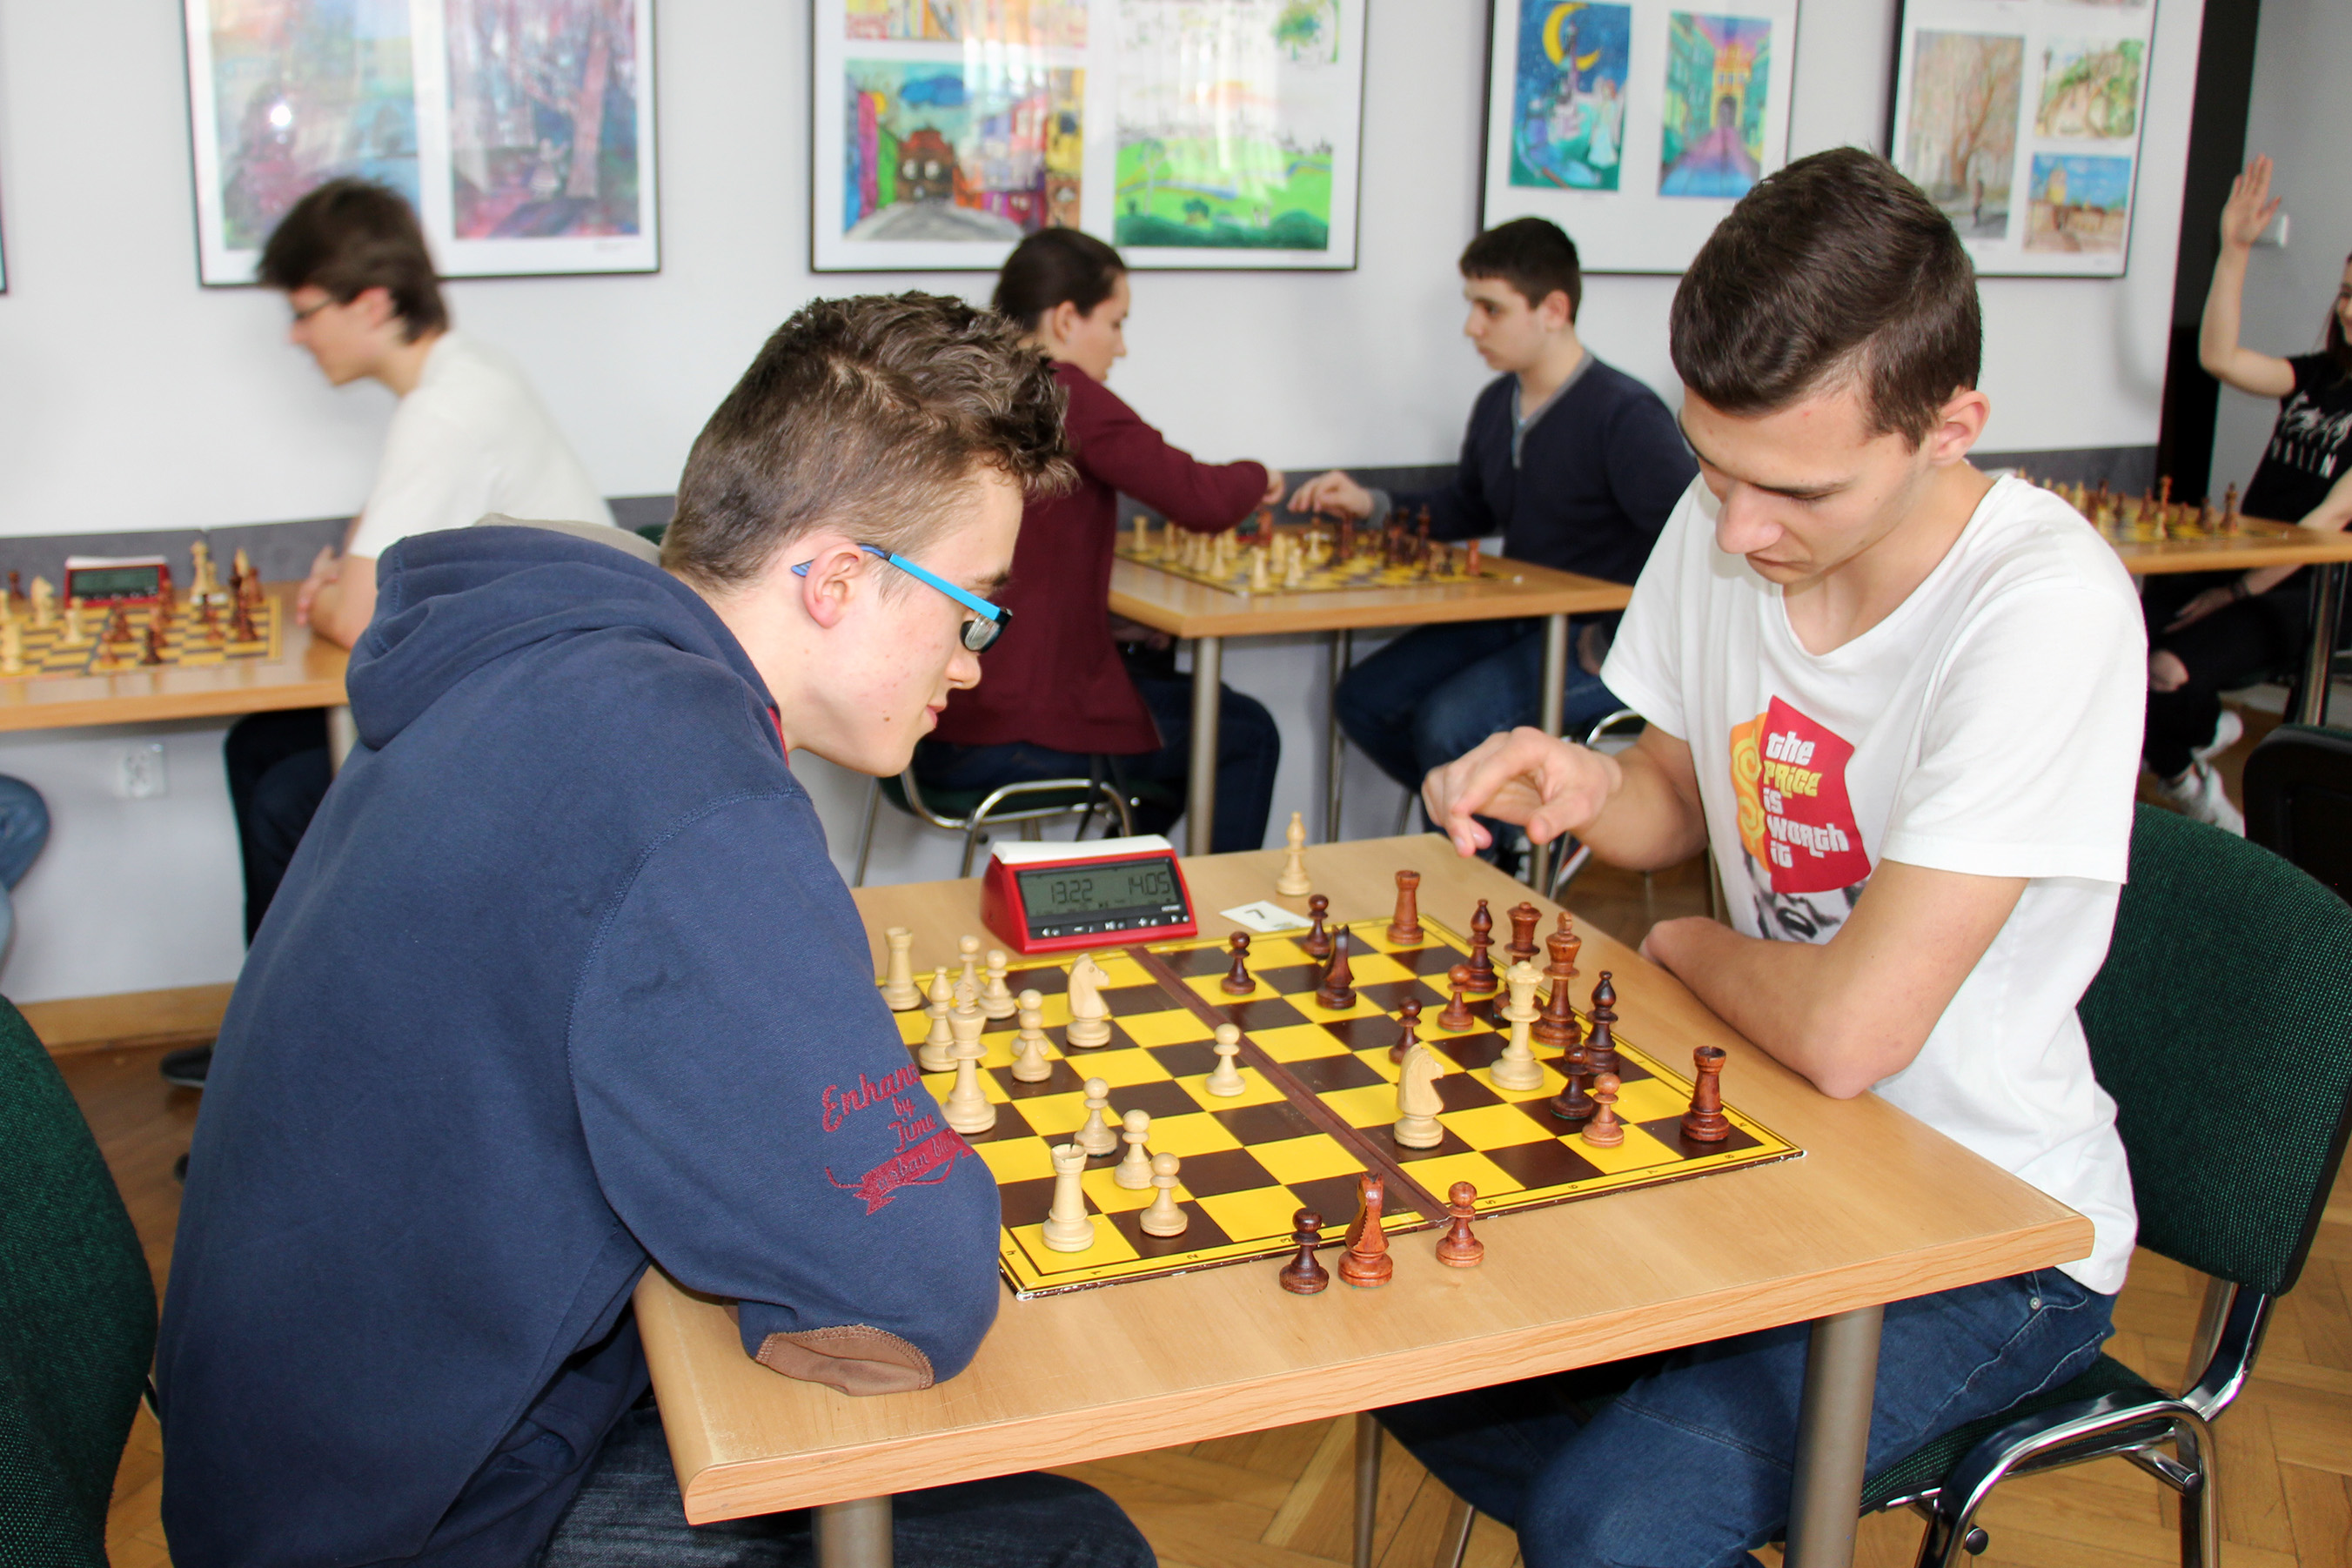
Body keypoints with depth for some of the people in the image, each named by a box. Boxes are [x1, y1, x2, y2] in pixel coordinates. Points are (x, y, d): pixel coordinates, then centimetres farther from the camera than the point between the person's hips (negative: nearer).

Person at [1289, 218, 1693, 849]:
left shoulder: (1624, 414, -20)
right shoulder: (1496, 404, 6)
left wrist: (1623, 640, -21)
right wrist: (1371, 505, 10)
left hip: (1598, 639, -8)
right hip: (1512, 619, 9)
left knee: (1448, 723, -26)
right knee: (1364, 700, 0)